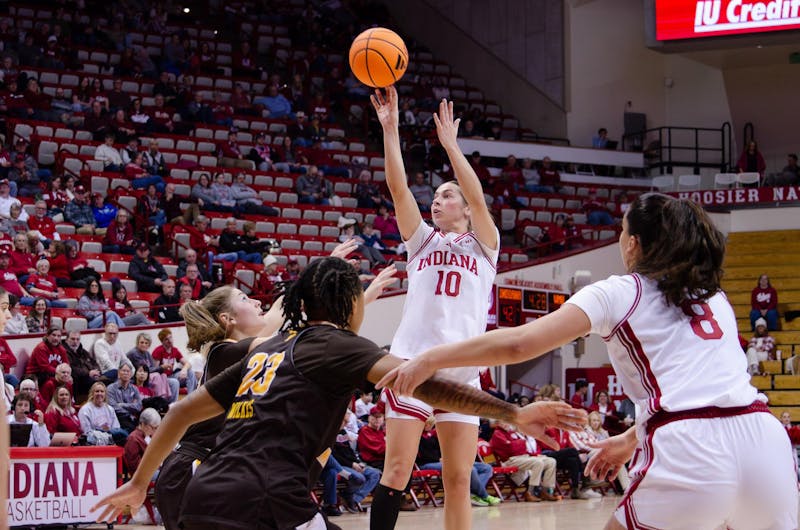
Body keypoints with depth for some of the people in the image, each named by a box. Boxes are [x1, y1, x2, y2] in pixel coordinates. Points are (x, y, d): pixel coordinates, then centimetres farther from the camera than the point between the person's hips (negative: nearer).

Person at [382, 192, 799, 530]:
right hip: (765, 438, 5)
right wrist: (631, 439, 44)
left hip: (690, 452, -5)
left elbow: (519, 343, 0)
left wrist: (430, 359, 9)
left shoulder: (620, 292, 9)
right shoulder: (713, 297, 25)